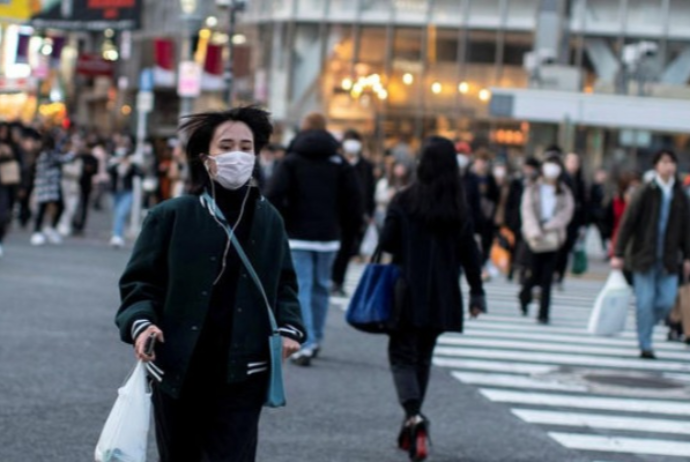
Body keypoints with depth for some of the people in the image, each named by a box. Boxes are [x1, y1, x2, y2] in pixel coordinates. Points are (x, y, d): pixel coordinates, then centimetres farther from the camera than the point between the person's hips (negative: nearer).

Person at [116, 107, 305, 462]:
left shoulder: (269, 220, 6)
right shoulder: (171, 216, -3)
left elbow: (283, 286, 16)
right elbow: (139, 283, -1)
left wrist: (288, 328, -2)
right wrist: (141, 324, -19)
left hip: (241, 376, 1)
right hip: (178, 371, -1)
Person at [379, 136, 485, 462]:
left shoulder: (404, 201, -10)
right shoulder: (459, 208, 1)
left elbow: (386, 243, -9)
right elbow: (470, 253, 4)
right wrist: (477, 293, 11)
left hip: (409, 293, -4)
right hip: (443, 298, 4)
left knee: (403, 355, 1)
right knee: (423, 357, 17)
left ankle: (413, 416, -24)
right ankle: (412, 427, 21)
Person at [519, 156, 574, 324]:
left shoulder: (564, 192, 10)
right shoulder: (533, 190, 7)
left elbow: (566, 212, 0)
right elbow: (527, 210, -3)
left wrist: (550, 226, -14)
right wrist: (534, 231, -17)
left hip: (553, 238, 1)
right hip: (535, 238, -1)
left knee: (547, 278, -4)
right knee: (536, 275, 0)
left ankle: (543, 314, -1)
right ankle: (525, 295, 34)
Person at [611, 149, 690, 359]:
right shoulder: (646, 192, -7)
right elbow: (627, 223, -5)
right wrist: (618, 254, -8)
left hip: (668, 260, 3)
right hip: (644, 256, -3)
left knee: (667, 301, -1)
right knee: (645, 301, -2)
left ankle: (645, 327, 25)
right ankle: (645, 346, 8)